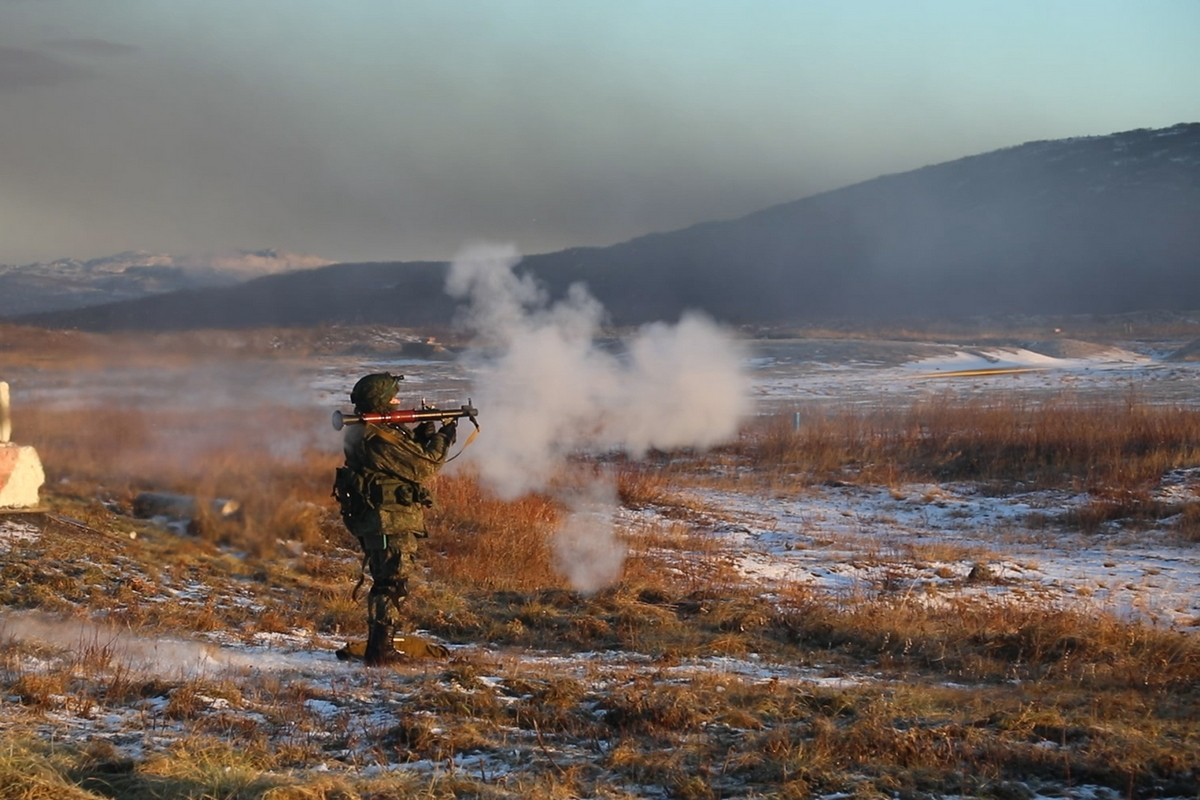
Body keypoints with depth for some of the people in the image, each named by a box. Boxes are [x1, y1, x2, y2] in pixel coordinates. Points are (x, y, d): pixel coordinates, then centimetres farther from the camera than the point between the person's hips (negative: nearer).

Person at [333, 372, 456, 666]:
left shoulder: (366, 432, 12)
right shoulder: (377, 439, -21)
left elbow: (406, 456, 19)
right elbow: (421, 468, -18)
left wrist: (423, 434, 5)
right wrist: (443, 438, -5)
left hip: (379, 522, 11)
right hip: (390, 523, -11)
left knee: (388, 585, 17)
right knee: (392, 586, -7)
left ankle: (380, 647, 23)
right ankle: (379, 651, -7)